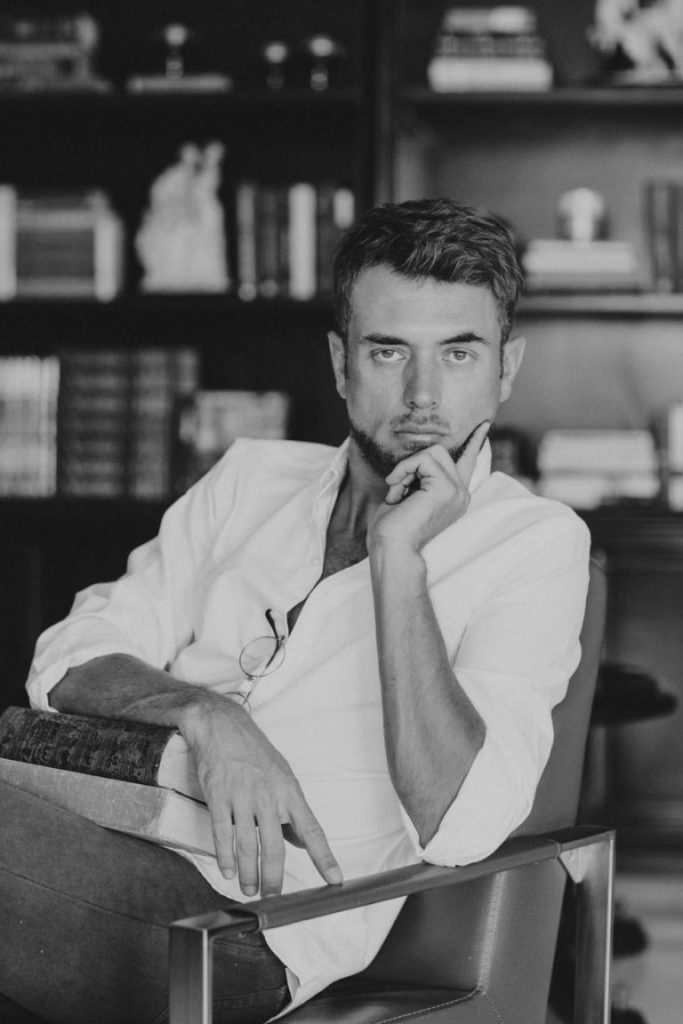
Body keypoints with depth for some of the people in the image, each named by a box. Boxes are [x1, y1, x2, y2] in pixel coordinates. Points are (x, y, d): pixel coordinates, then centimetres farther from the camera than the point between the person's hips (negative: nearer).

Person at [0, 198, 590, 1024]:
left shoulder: (534, 542, 6)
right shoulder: (252, 476, 21)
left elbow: (457, 827, -7)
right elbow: (72, 658, 11)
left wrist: (398, 556, -9)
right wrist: (206, 713, -10)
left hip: (251, 909, -5)